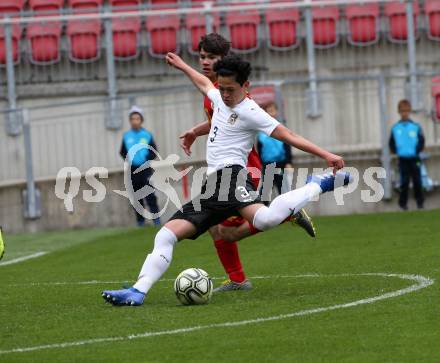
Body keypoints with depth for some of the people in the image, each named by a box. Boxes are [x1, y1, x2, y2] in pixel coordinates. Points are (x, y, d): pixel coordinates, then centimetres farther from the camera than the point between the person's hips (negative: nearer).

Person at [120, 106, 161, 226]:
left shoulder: (147, 135, 0)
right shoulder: (126, 136, 5)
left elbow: (154, 151, 5)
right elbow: (122, 152, 14)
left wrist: (147, 159, -9)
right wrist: (128, 159, -1)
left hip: (145, 169, -2)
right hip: (133, 170, 3)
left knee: (150, 196, -10)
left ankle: (156, 219, -9)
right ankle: (140, 220, 15)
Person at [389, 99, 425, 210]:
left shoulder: (416, 127, -1)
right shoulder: (395, 128, 1)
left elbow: (421, 141, 3)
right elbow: (392, 143, 9)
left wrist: (417, 150, -6)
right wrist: (396, 151, -2)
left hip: (414, 158, 0)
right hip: (402, 159, 0)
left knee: (417, 181, 3)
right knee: (404, 182, 0)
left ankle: (420, 202, 12)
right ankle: (403, 203, 7)